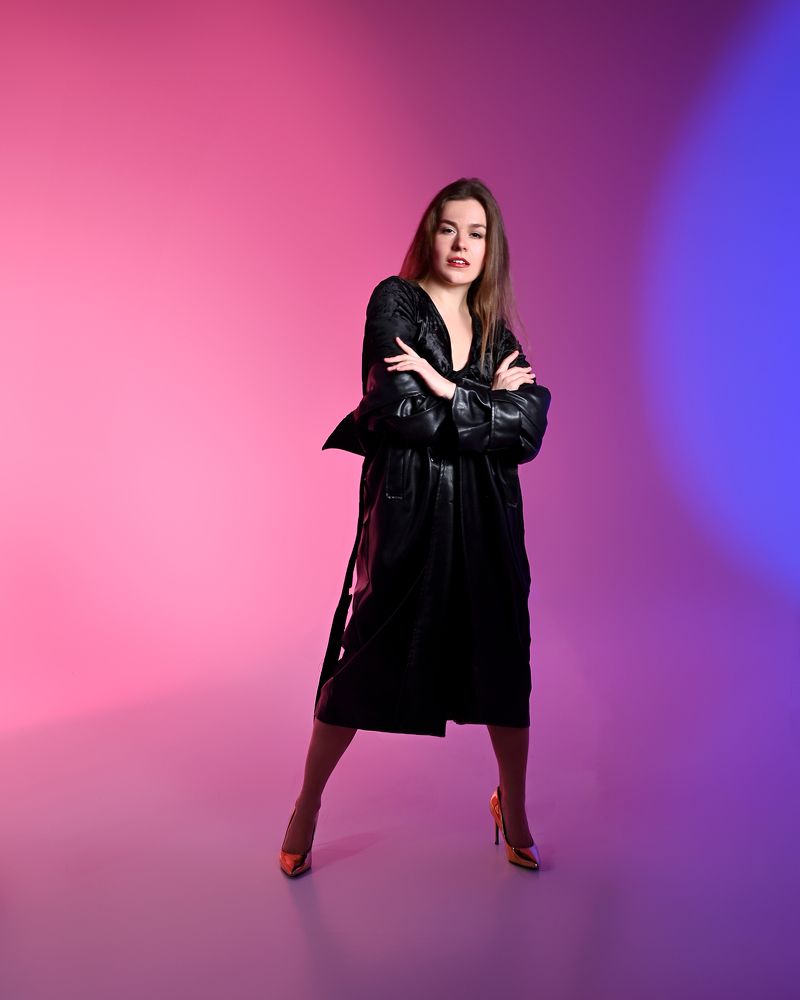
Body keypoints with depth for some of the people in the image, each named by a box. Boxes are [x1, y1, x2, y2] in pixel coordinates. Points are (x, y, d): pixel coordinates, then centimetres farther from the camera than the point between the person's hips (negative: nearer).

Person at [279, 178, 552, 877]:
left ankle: (513, 809, 30)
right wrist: (491, 405, -8)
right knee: (368, 658, 4)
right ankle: (307, 805, 25)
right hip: (406, 512, -4)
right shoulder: (394, 301, -2)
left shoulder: (496, 330, 11)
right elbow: (405, 412, -16)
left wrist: (448, 392, -14)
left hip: (487, 517, 4)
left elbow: (530, 432, -4)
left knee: (502, 661, 8)